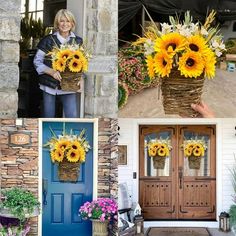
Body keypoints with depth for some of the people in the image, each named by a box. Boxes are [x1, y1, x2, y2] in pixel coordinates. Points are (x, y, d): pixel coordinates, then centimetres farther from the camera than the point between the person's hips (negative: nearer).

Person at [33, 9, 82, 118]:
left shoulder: (78, 41, 6)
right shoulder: (48, 40, 0)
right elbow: (37, 61, 0)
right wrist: (52, 72, -16)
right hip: (50, 85, -1)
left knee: (73, 116, -7)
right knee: (48, 117, 8)